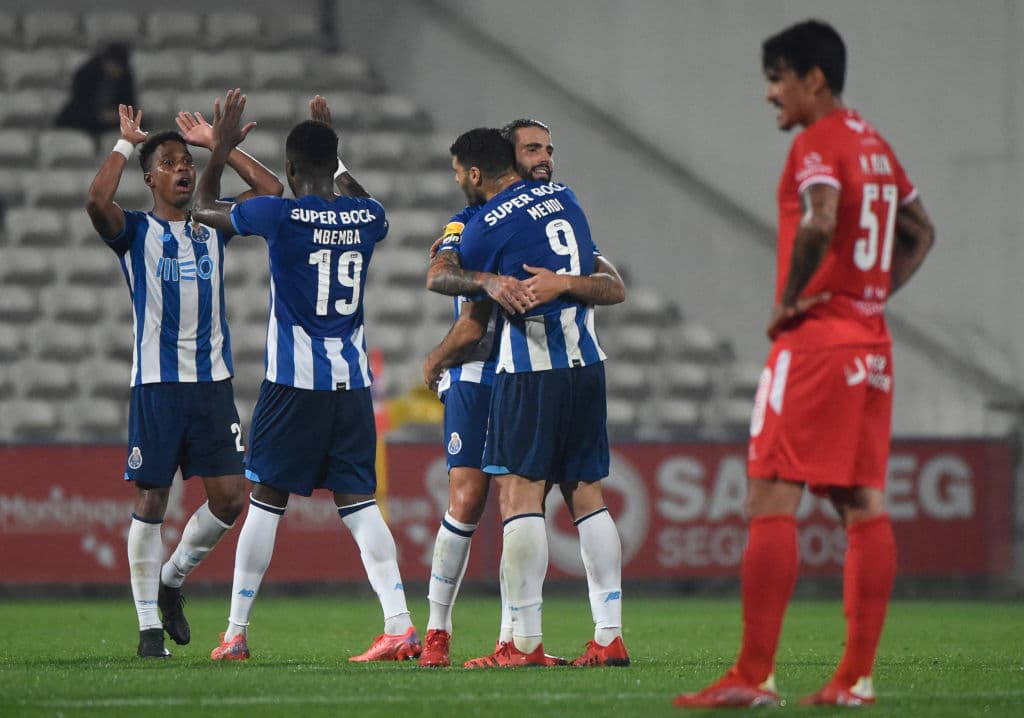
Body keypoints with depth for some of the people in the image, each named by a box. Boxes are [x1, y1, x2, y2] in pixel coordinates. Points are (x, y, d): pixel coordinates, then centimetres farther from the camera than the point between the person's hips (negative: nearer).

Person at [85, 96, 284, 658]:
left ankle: (171, 579, 22)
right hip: (156, 384, -4)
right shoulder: (135, 231, 1)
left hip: (213, 381, 4)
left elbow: (271, 190, 7)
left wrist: (216, 144, 8)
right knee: (151, 501, -1)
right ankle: (149, 625, 6)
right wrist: (126, 145, -8)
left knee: (229, 496, -2)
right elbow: (96, 201, -20)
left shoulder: (212, 228, 13)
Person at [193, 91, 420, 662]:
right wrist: (338, 160, 40)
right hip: (353, 381, 4)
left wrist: (221, 149, 20)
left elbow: (204, 209, 8)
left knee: (266, 502, 5)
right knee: (359, 502, 2)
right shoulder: (367, 216, 3)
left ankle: (236, 633, 10)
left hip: (294, 381, -4)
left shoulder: (280, 214, -9)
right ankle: (401, 625, -12)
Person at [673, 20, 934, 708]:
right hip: (872, 341, 9)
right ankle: (857, 677, 5)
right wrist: (875, 292, 15)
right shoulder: (876, 145, 17)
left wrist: (789, 300, -15)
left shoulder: (817, 145, -10)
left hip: (816, 338, -9)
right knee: (864, 506, 6)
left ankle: (754, 676, -12)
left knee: (772, 502, -9)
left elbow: (819, 223, -27)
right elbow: (920, 232, 25)